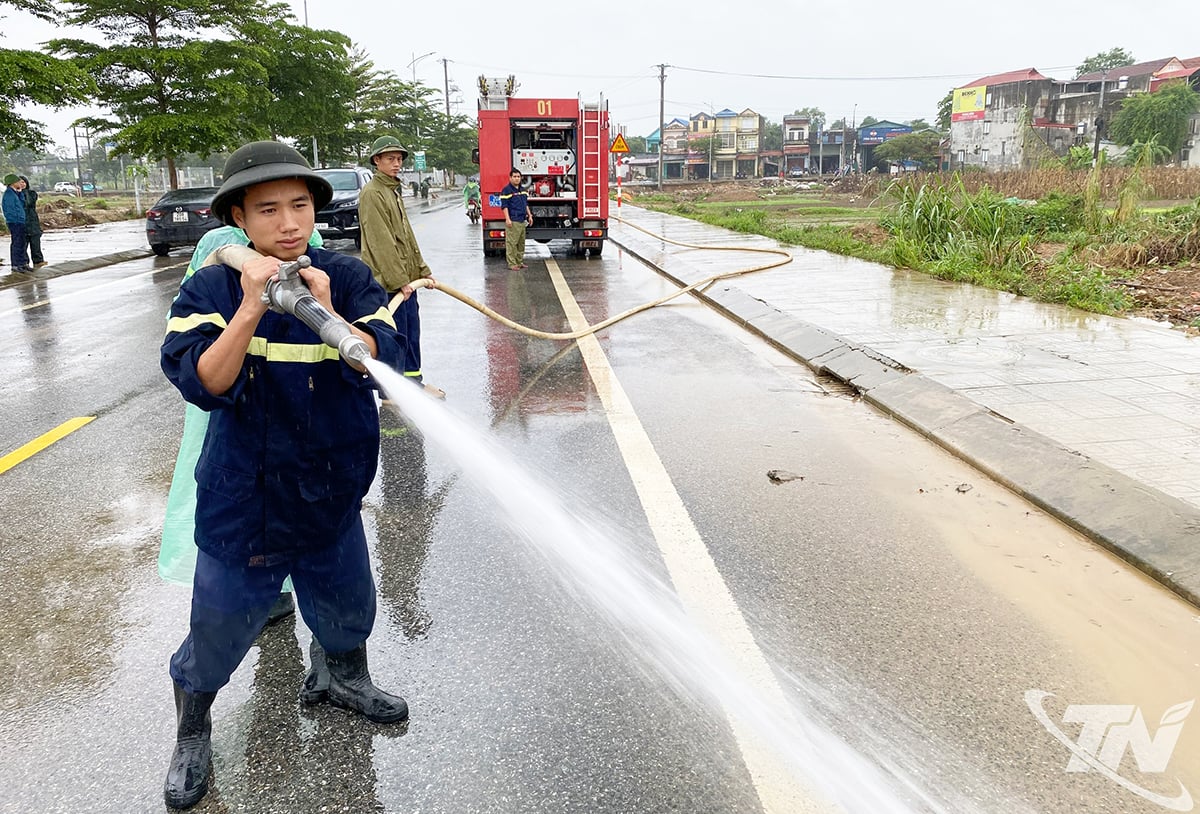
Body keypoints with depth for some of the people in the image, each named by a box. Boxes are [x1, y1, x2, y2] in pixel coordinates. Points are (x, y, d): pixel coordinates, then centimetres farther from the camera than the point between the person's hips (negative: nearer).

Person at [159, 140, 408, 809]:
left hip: (332, 494, 2)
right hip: (242, 504, -2)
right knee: (217, 635, 13)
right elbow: (205, 384, -24)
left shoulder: (348, 279, -8)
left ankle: (349, 681, 55)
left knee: (348, 609, 23)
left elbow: (385, 360, -19)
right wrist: (251, 310, -35)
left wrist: (328, 314, -34)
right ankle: (192, 735, 43)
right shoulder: (210, 290, -12)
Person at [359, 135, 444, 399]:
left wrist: (423, 270, 16)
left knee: (411, 331, 15)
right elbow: (381, 243, -19)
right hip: (387, 281, -10)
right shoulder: (372, 193, -13)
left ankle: (414, 380, 26)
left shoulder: (394, 191, 18)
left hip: (405, 277, 10)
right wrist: (399, 281, -21)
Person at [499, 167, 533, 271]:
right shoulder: (506, 190, -7)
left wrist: (529, 216, 20)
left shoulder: (522, 190, 17)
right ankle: (512, 263, -6)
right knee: (511, 243, -7)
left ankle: (520, 261, 20)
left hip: (522, 221, 8)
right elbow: (504, 206, -12)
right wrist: (507, 219, -19)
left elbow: (526, 204, 26)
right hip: (513, 221, -8)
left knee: (521, 243, 12)